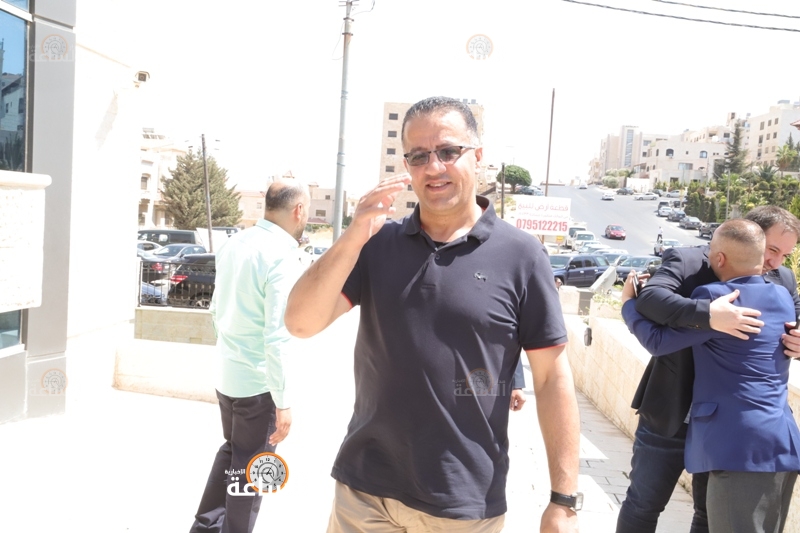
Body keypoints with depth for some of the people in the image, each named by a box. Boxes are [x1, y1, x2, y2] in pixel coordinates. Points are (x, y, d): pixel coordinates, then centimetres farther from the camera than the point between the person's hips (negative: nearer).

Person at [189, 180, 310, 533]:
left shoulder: (234, 243, 3)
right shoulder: (282, 257, -22)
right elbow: (277, 338, -24)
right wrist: (284, 402, -19)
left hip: (226, 373, 8)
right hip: (259, 381, -8)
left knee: (231, 451, 26)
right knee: (249, 468, 10)